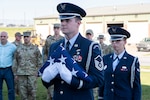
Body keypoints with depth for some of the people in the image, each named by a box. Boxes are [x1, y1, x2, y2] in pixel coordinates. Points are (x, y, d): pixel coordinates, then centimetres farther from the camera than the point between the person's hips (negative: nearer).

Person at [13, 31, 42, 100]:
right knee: (23, 91, 3)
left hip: (32, 73, -1)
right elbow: (15, 62, 10)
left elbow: (39, 61, 6)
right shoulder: (18, 49, 8)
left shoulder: (35, 48, 5)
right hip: (21, 73, 1)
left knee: (32, 91, -2)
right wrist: (16, 74, 5)